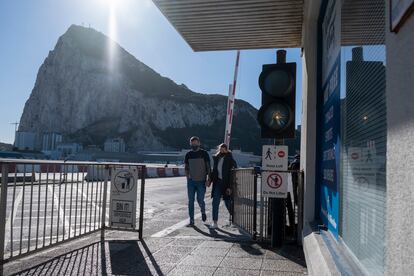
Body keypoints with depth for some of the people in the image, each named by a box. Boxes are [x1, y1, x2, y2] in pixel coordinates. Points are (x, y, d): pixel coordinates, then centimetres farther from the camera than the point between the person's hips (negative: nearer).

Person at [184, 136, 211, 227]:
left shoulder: (204, 153, -3)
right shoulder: (188, 154, 6)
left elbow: (208, 167, -2)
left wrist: (208, 179, -10)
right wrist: (188, 178, 8)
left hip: (201, 181, -3)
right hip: (191, 181, 3)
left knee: (200, 200, -3)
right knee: (190, 201, 1)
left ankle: (203, 212, 30)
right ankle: (191, 221, 7)